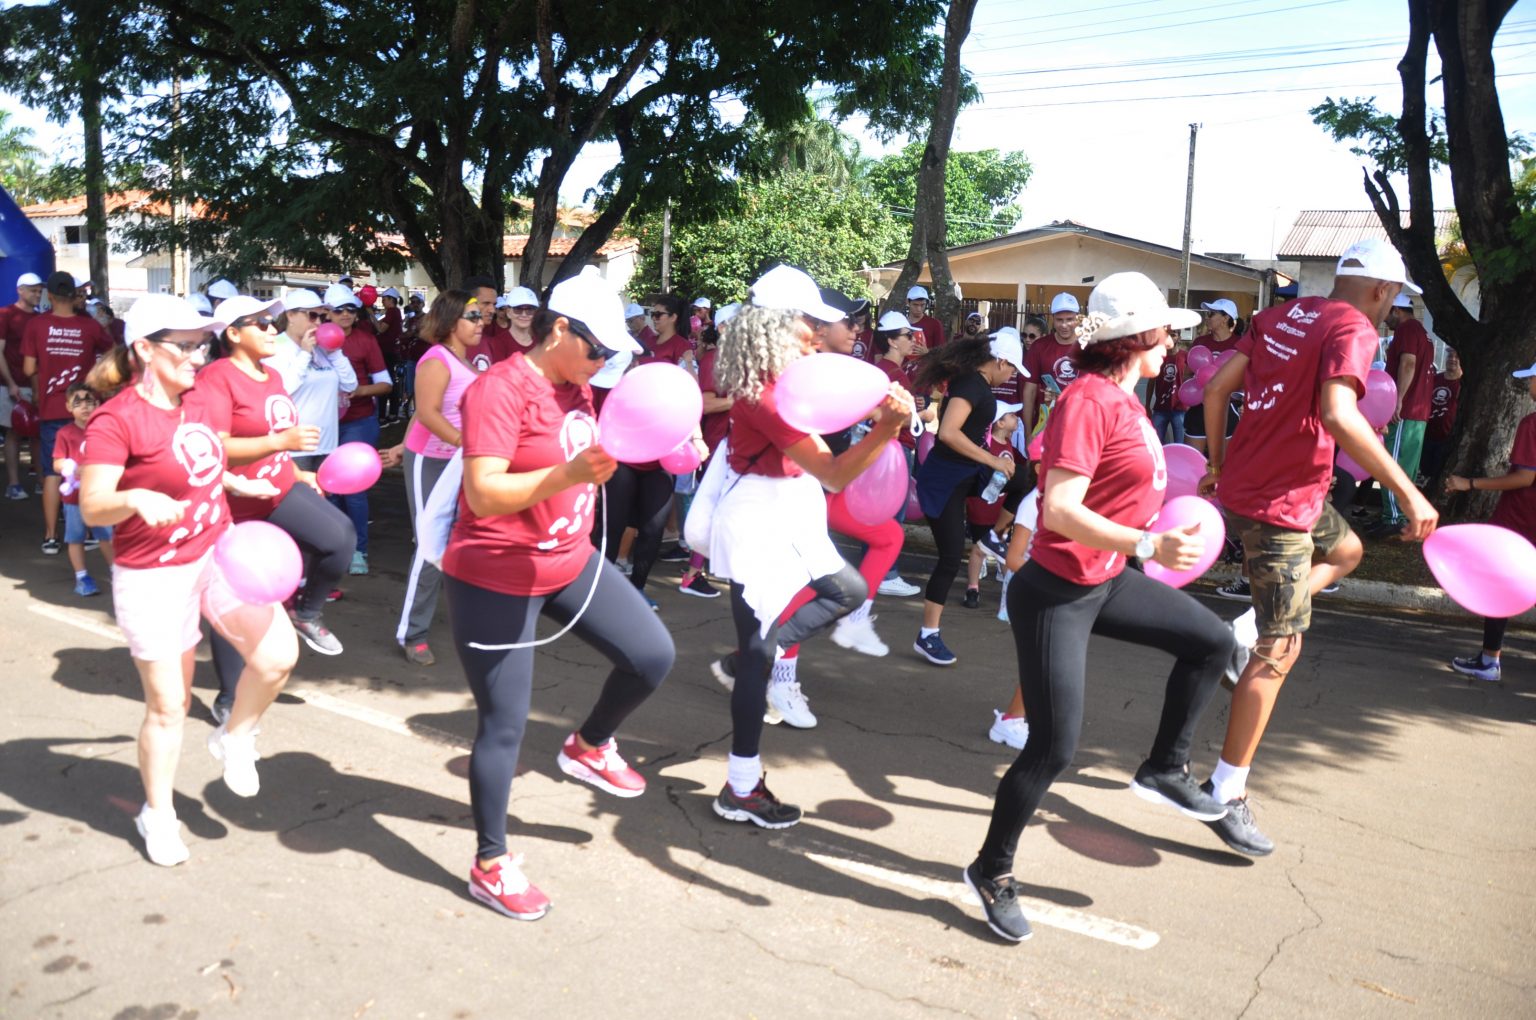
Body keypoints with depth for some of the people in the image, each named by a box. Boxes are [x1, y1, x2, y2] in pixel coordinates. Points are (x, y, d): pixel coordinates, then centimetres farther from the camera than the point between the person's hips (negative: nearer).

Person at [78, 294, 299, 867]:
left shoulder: (190, 405, 5)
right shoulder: (116, 418, -17)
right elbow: (92, 507, -21)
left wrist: (236, 483, 19)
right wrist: (137, 499, -38)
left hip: (218, 556, 6)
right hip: (154, 577, -6)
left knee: (278, 654, -11)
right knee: (168, 703, 5)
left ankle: (235, 739, 17)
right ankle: (158, 815, 28)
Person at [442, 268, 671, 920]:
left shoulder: (574, 387, 4)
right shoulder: (499, 389, -21)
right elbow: (483, 494, -29)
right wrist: (568, 475, -41)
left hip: (570, 562, 8)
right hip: (495, 581, -7)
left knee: (653, 654, 0)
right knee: (505, 725, 2)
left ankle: (588, 748, 28)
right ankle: (490, 865, 21)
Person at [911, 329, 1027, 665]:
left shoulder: (973, 381, 8)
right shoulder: (972, 384, -20)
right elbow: (948, 432, -33)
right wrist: (993, 461, -27)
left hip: (963, 476, 9)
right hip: (944, 481, -9)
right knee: (951, 556, -8)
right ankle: (927, 636, 0)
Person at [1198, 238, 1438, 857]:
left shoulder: (1278, 316, 11)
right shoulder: (1353, 328, -12)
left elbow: (1216, 390, 11)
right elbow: (1337, 415, -29)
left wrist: (1217, 465, 20)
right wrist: (1408, 493, -26)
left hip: (1241, 482, 9)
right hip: (1279, 505, -9)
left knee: (1346, 551, 32)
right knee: (1280, 652, -4)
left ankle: (1250, 636, 14)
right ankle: (1227, 793, 1)